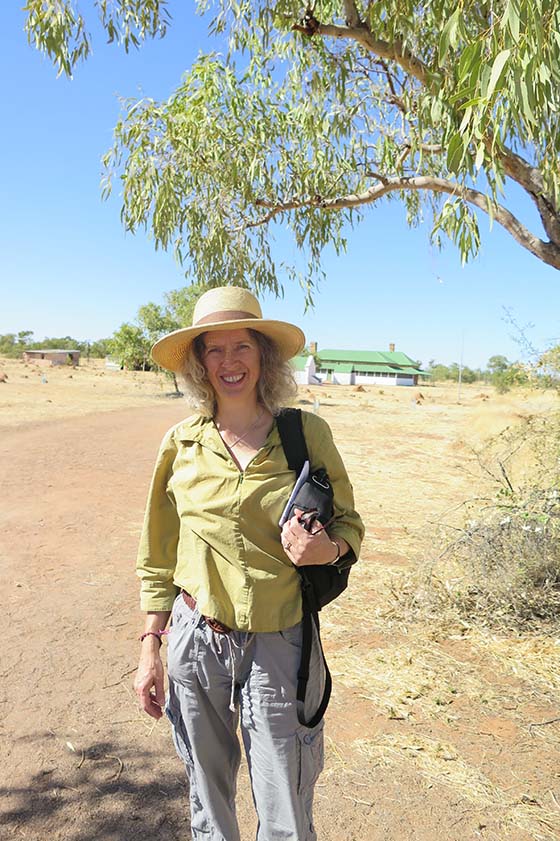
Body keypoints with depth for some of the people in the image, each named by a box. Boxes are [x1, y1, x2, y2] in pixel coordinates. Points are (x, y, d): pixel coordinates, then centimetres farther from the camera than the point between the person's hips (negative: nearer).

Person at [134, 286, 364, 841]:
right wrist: (150, 648, 6)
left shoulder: (306, 433, -6)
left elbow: (349, 523, 4)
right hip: (195, 643, 2)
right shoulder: (181, 443, -2)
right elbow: (158, 555, 6)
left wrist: (328, 549, -18)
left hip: (278, 645, -1)